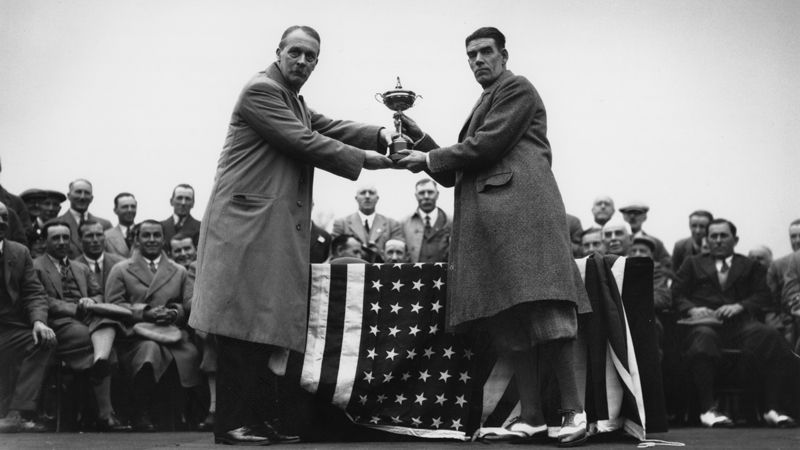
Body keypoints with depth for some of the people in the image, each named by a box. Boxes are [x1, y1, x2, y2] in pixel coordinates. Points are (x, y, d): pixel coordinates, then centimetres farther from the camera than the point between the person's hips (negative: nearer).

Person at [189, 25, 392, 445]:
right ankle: (230, 424, -4)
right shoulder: (260, 90, -7)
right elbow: (303, 142, -14)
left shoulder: (295, 101, 24)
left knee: (267, 328, 9)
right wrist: (363, 159, -9)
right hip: (248, 223, -10)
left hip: (278, 228, 10)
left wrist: (380, 135, -2)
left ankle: (258, 418, 14)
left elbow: (327, 127, 14)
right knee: (242, 326, -8)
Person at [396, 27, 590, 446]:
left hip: (521, 207, -8)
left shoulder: (517, 88, 6)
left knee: (541, 307, -16)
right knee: (508, 318, 1)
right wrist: (417, 137, 17)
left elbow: (486, 145, -8)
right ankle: (530, 414, 2)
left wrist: (429, 159, 2)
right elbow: (453, 173, 26)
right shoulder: (484, 104, 31)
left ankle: (573, 409, -14)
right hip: (487, 219, 9)